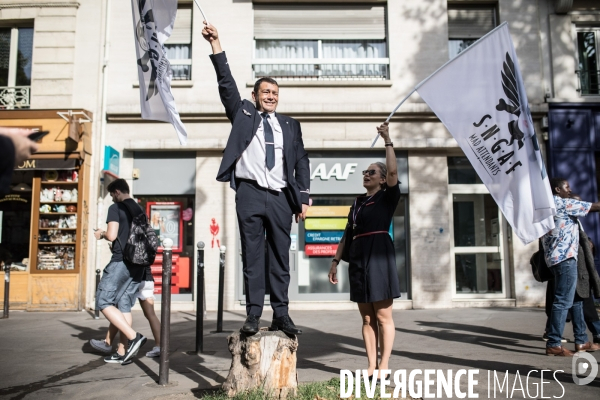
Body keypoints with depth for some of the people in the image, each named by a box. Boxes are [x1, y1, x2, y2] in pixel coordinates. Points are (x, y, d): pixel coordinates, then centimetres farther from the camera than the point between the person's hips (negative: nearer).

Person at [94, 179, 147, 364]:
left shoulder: (116, 208, -4)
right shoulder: (140, 210, 17)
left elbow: (112, 235, -14)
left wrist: (101, 234, 7)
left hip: (121, 261, -7)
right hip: (138, 263, 7)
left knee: (103, 302, -1)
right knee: (124, 305, 9)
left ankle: (134, 337, -13)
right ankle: (123, 352, 8)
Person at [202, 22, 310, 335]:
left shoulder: (290, 125, 18)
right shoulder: (243, 113, 15)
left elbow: (301, 161, 13)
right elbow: (226, 82, 5)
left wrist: (303, 197, 3)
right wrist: (216, 43, -3)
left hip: (282, 198, 2)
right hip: (250, 194, -1)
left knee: (280, 257, 4)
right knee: (252, 256, 0)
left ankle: (281, 315, 10)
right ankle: (253, 315, 6)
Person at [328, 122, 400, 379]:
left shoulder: (387, 197, 2)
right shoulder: (357, 203, 18)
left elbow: (393, 171, -15)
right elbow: (347, 235, 19)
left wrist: (387, 140, -9)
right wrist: (335, 260, 15)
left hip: (379, 256, -6)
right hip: (357, 258, 6)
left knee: (383, 316, -1)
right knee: (367, 318, 8)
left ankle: (384, 365, 6)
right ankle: (371, 366, 13)